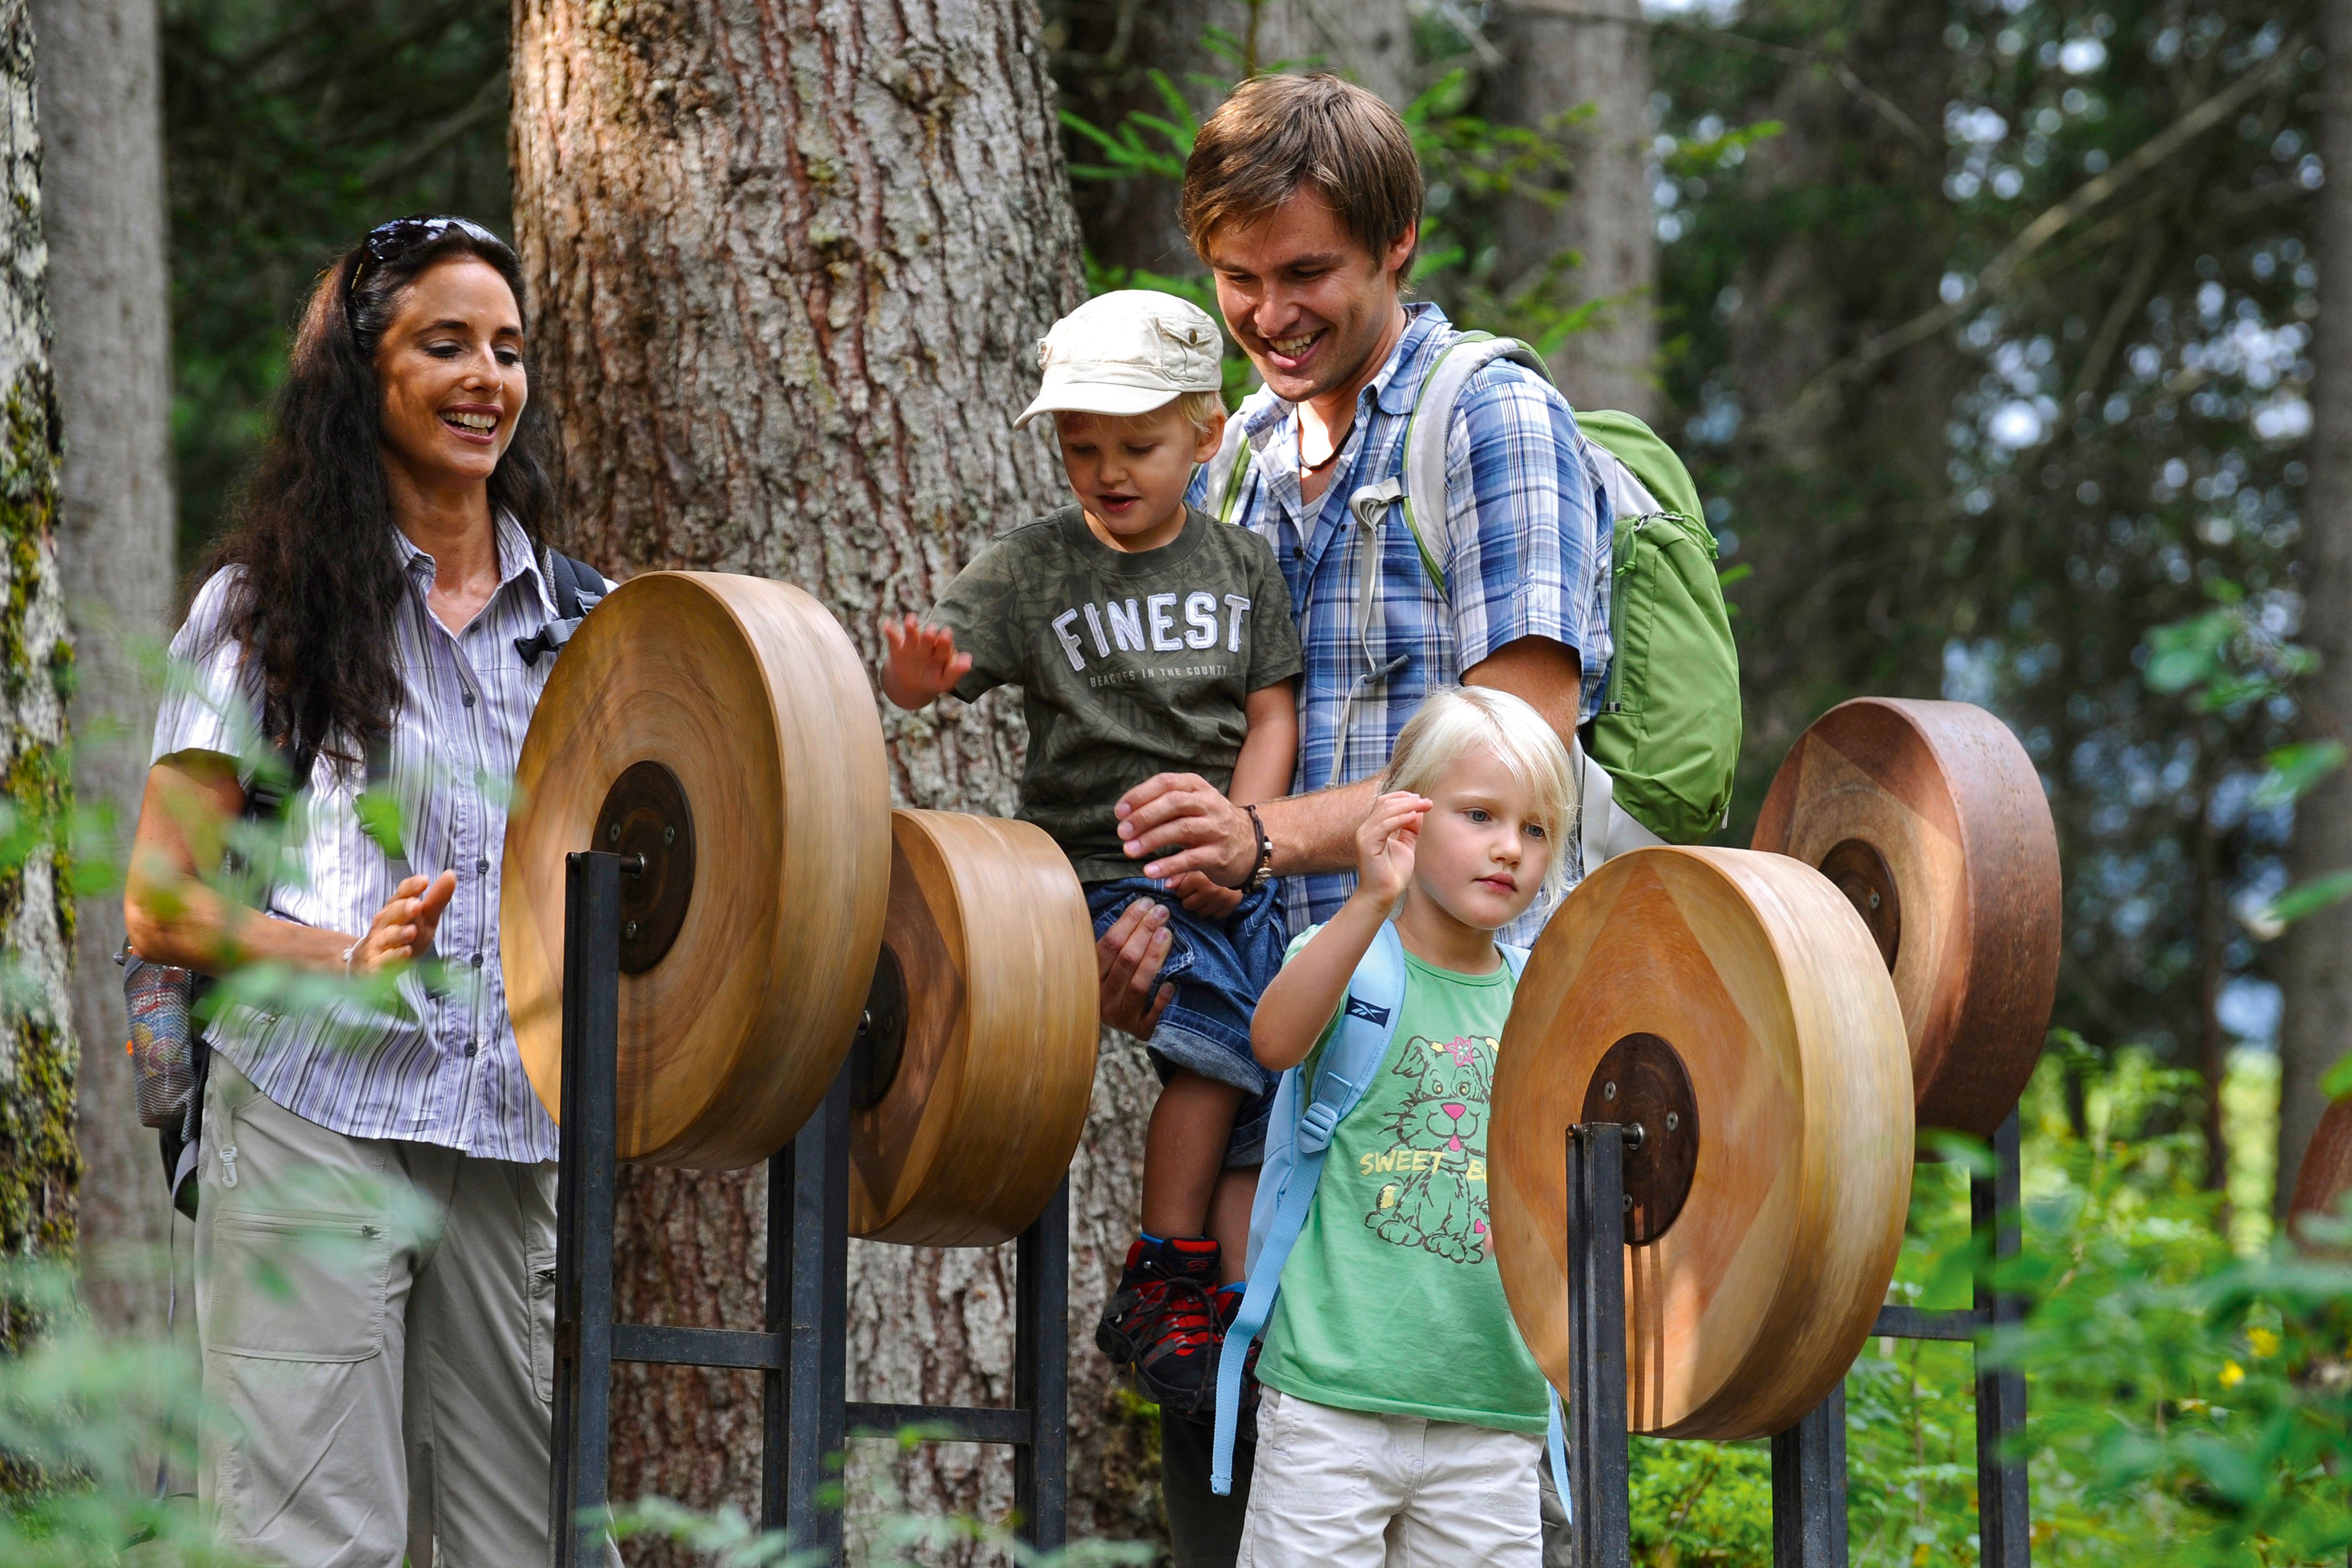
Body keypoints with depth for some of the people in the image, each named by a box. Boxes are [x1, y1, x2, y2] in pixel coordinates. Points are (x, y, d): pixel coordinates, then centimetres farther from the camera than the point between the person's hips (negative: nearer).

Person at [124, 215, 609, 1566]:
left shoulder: (577, 624, 14)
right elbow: (162, 908, 0)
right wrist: (352, 959, -16)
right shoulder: (270, 605, 3)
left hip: (513, 1135, 4)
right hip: (319, 1129, -4)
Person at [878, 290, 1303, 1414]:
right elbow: (931, 662, -11)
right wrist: (918, 671, -37)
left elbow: (1274, 714, 5)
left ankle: (1242, 1320, 0)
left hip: (1230, 878, 4)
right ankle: (1162, 1286, -13)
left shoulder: (1243, 567, 8)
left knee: (1263, 1089, -5)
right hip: (1093, 870, -4)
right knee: (1211, 1023, -24)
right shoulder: (1033, 570, 0)